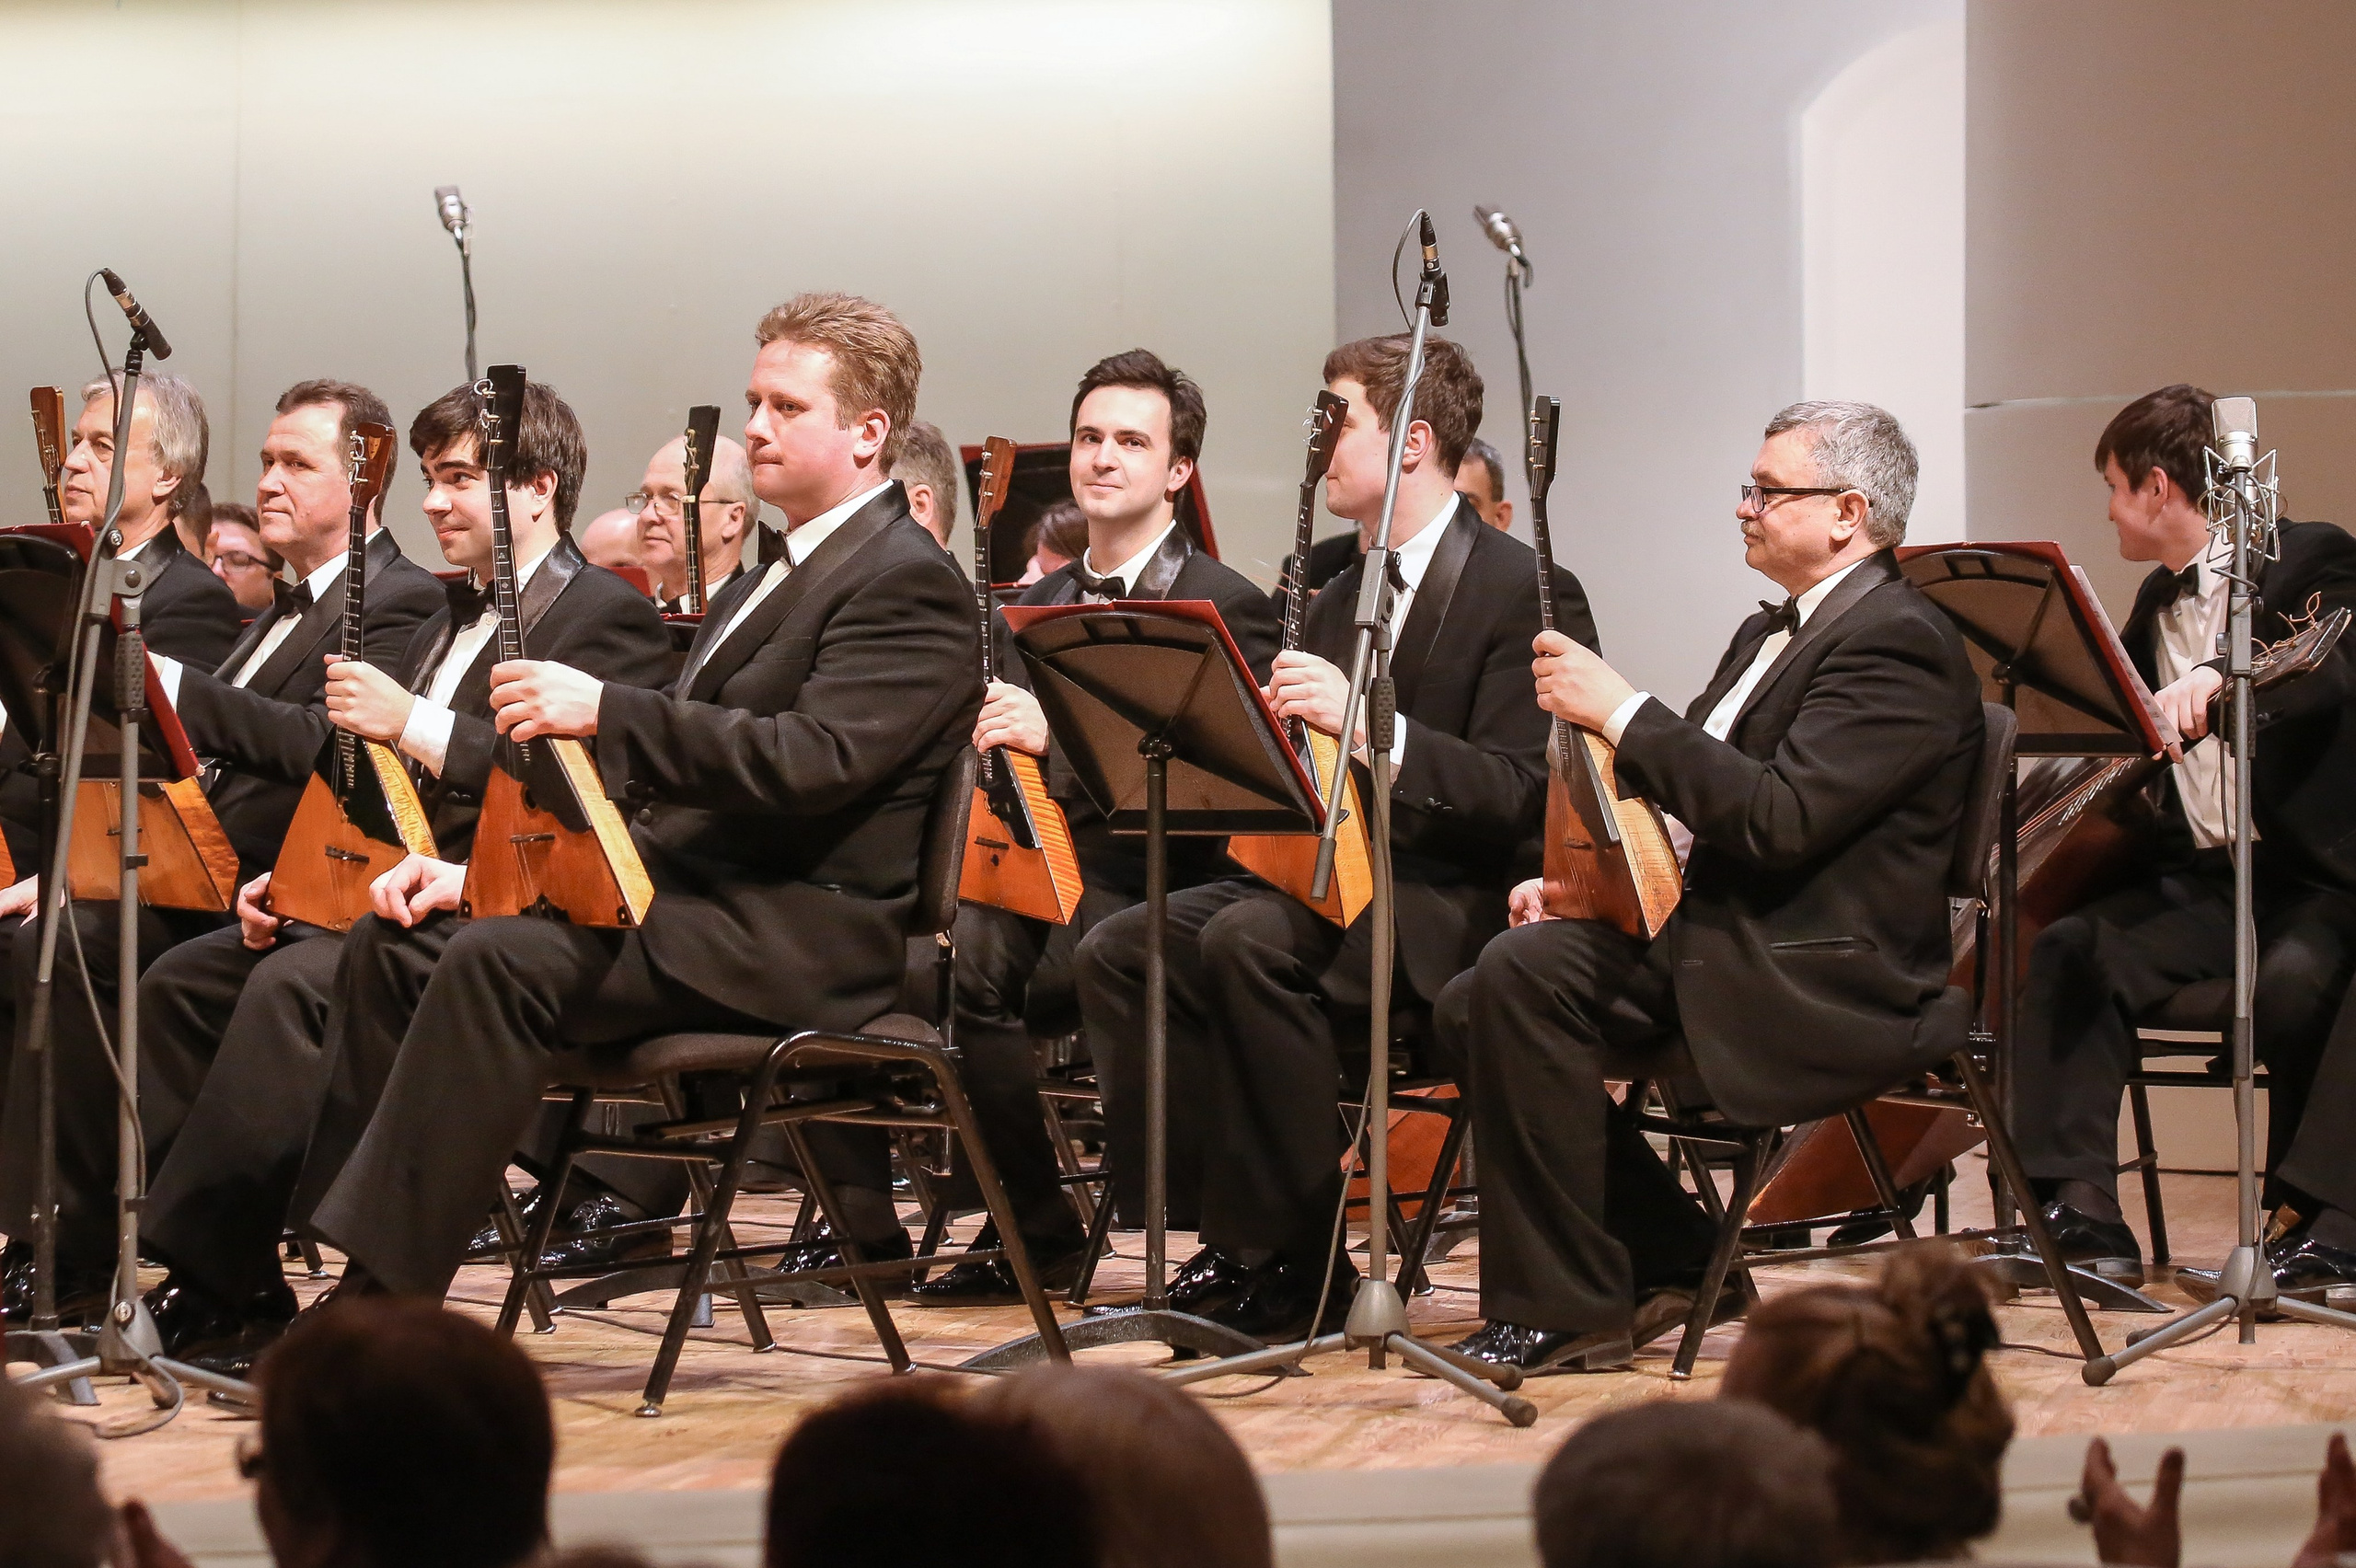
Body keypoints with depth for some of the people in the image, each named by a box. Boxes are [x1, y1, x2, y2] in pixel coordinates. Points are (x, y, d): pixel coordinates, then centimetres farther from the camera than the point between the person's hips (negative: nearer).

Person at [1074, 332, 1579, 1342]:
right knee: (1120, 950, -12)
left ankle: (1294, 1265, -25)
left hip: (1446, 902, -9)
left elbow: (1521, 795, -19)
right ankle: (1228, 1231, -9)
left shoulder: (1523, 594, -8)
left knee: (1248, 943, -34)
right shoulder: (1341, 598, 19)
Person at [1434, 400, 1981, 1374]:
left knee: (1526, 974, -26)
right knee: (1472, 1009, -4)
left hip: (1820, 982, -11)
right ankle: (1673, 1265, 4)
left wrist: (1620, 710, -20)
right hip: (1704, 940, 11)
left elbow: (1779, 819, -24)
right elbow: (1682, 796, 26)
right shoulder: (1774, 634, 22)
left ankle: (1567, 1310, -19)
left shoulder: (1898, 642, -12)